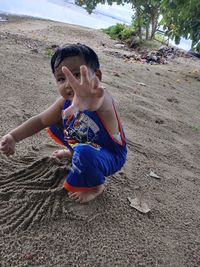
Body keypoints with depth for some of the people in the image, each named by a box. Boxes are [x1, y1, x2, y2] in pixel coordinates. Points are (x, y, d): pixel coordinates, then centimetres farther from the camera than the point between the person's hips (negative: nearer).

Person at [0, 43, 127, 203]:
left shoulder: (102, 100, -36)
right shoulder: (65, 103, -14)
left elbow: (103, 102, -61)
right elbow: (40, 121, -6)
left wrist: (90, 102, -86)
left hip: (111, 156, -6)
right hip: (85, 143, 7)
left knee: (84, 153, -38)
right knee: (54, 125, 9)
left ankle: (96, 186, -5)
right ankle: (74, 152, 32)